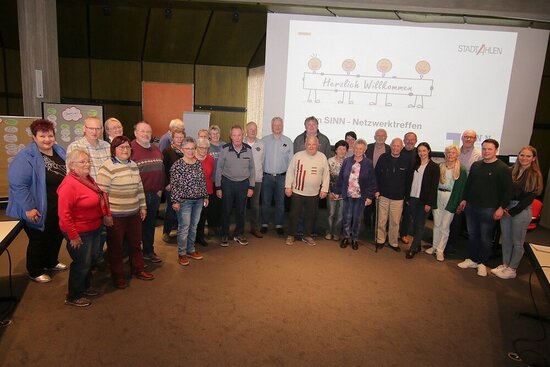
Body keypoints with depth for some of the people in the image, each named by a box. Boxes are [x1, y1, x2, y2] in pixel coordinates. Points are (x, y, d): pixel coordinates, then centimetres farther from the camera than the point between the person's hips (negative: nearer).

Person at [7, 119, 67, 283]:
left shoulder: (59, 152, 4)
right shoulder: (26, 157, -19)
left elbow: (69, 177, 14)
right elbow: (17, 184, -24)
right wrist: (28, 208, -25)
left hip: (59, 210, 7)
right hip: (39, 211, -7)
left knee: (57, 237, 21)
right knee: (38, 240, 9)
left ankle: (51, 262, 45)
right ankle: (35, 272, 30)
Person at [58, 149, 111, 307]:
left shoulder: (88, 179, 4)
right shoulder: (69, 184, -25)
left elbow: (99, 199, 18)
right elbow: (64, 214, -26)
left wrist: (106, 215, 14)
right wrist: (73, 236, -24)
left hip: (93, 229, 9)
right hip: (80, 233, -9)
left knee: (88, 260, 24)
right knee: (81, 263, 5)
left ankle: (85, 287, 44)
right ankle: (73, 297, 25)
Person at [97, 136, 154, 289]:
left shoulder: (133, 165, 8)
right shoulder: (108, 167, -15)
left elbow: (139, 187, 15)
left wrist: (143, 206, 14)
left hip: (134, 213, 7)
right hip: (115, 216, -6)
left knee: (136, 243, 17)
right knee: (116, 247, 8)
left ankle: (138, 270, 34)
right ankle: (117, 276, 24)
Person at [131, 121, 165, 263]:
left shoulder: (156, 149, 12)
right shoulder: (131, 149, -12)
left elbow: (161, 170, 14)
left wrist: (160, 189, 8)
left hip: (155, 194, 6)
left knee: (150, 224, 17)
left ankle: (148, 251, 31)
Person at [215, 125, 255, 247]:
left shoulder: (248, 149, -4)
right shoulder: (225, 149, -10)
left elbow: (252, 168, 4)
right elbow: (219, 169, -3)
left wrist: (251, 187, 2)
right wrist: (218, 187, -3)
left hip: (243, 183, 2)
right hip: (227, 183, -2)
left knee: (241, 210, 12)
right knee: (226, 210, 7)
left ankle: (239, 234, 28)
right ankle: (224, 235, 21)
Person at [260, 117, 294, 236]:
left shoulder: (288, 141, 5)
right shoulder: (265, 140, 3)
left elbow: (291, 160, 6)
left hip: (282, 177, 0)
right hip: (267, 176, 0)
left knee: (280, 202, 7)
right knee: (265, 202, 5)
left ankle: (279, 225, 18)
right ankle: (264, 224, 18)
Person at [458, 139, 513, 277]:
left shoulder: (503, 168, -8)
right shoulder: (475, 165, 9)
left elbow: (508, 190, -9)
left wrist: (501, 207, -13)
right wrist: (465, 199, 15)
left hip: (489, 209, -5)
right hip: (471, 206, 5)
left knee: (485, 237, 4)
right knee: (472, 235, 12)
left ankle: (482, 263, 17)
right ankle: (472, 260, 24)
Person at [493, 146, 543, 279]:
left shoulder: (535, 175, -5)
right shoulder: (511, 170, 6)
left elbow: (530, 197, -9)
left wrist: (512, 211, -10)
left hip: (522, 210, -4)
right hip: (506, 208, 4)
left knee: (517, 242, 5)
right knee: (506, 239, 11)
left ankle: (512, 269, 16)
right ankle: (505, 265, 24)